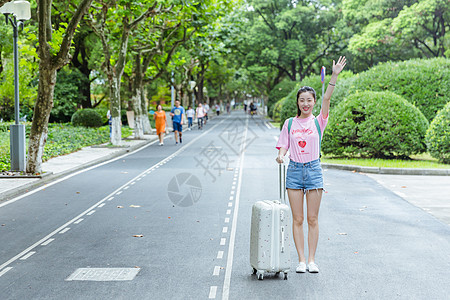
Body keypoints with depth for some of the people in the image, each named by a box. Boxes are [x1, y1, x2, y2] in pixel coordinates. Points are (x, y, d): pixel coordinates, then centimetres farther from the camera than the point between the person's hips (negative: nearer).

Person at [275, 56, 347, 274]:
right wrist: (281, 155, -16)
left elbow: (327, 99, -10)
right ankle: (301, 260, 8)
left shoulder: (318, 122, 2)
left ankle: (312, 260, 9)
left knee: (312, 219, 2)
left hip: (313, 169, -1)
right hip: (294, 169, 1)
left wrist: (335, 76, -22)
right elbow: (284, 145, 8)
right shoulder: (290, 123, 7)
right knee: (297, 219, 2)